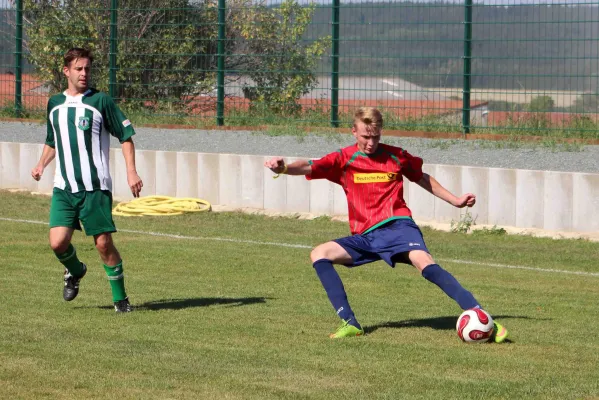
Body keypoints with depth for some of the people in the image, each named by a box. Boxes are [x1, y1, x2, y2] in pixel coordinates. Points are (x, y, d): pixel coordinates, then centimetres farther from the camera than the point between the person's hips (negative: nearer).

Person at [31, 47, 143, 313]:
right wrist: (42, 164, 11)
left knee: (104, 243, -5)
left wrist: (131, 171, -10)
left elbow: (126, 136, 0)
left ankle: (120, 298, 10)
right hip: (63, 188, 4)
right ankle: (75, 271, 22)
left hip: (95, 188, -3)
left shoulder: (101, 101, -2)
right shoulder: (54, 104, 12)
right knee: (58, 242, -10)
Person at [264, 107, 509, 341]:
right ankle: (350, 323, -19)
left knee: (424, 262, -29)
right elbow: (309, 167, -12)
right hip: (364, 237, 3)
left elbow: (422, 178, 26)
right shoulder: (343, 160, 5)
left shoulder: (396, 156, 8)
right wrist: (284, 168, -32)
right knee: (319, 254, -15)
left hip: (397, 226, -3)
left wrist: (455, 201, 26)